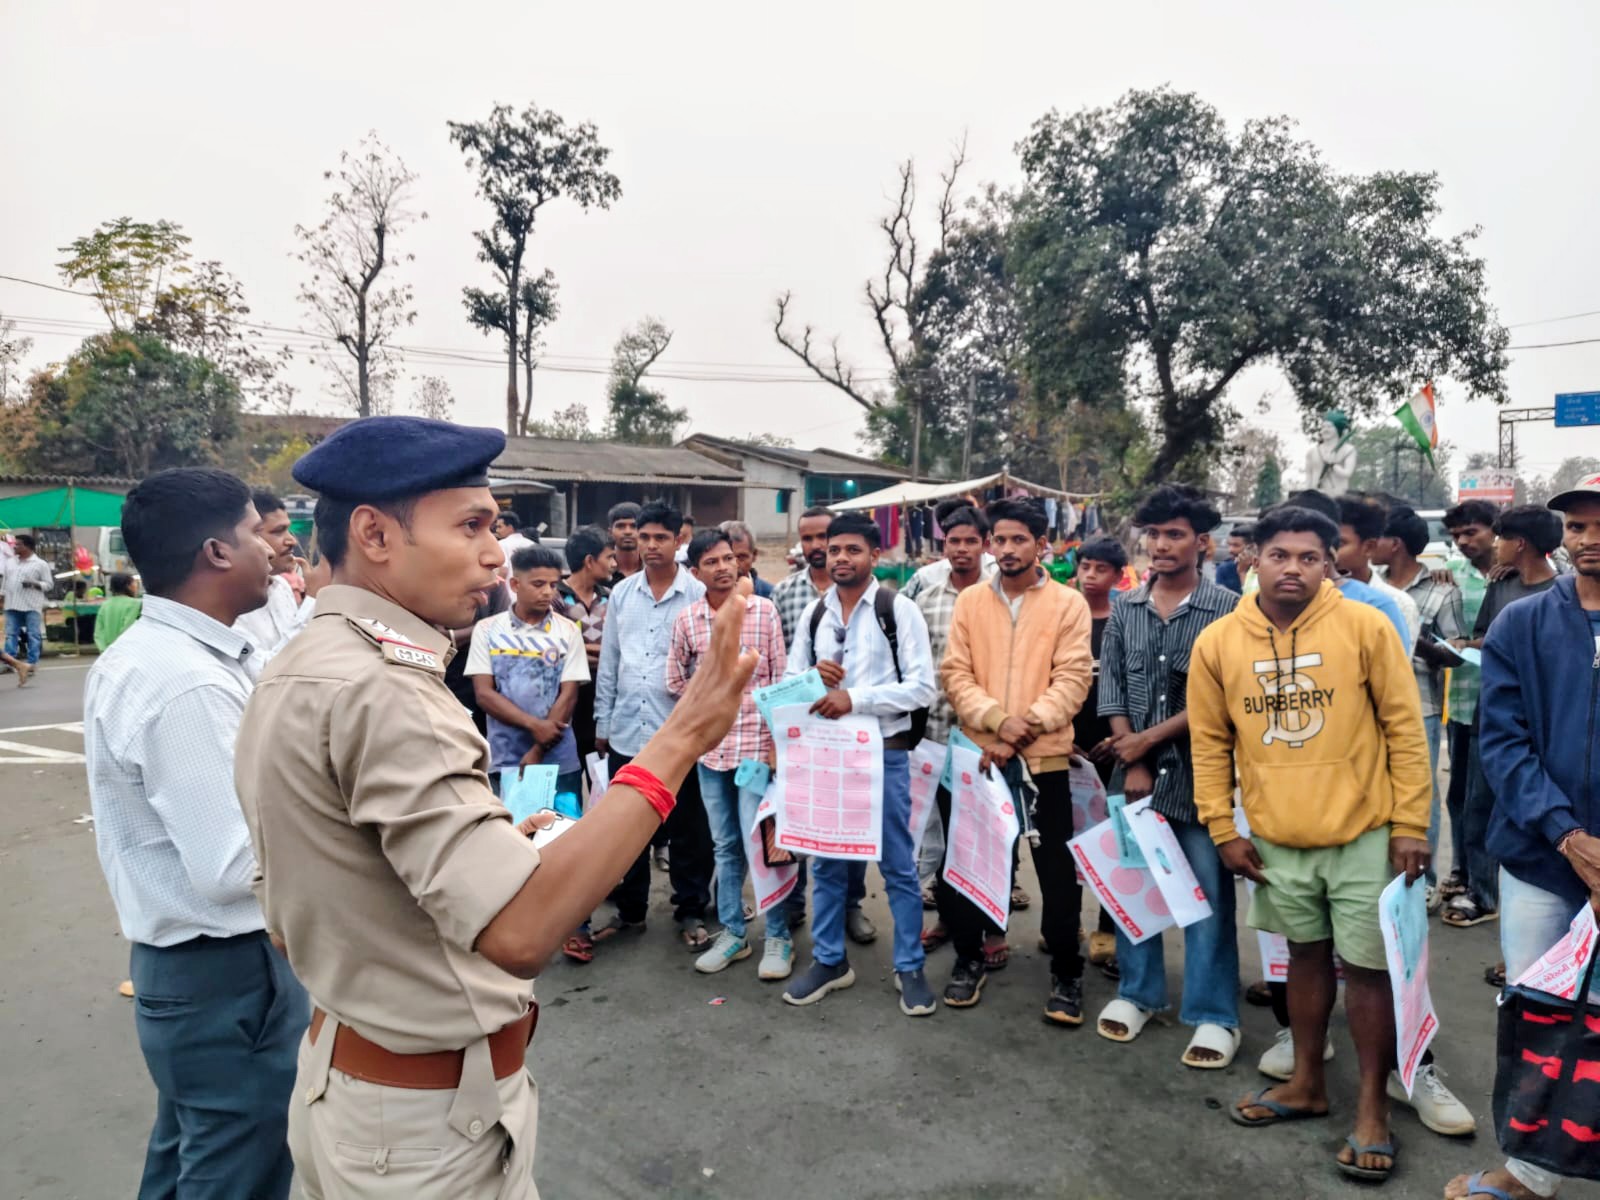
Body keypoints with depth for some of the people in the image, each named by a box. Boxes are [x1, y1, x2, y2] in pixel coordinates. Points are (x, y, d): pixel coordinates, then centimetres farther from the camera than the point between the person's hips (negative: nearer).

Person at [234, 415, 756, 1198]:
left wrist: (489, 847, 10)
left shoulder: (296, 673, 4)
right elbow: (519, 932, -36)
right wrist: (678, 742, -33)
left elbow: (288, 917, 10)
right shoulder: (376, 692, -27)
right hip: (431, 1119, -9)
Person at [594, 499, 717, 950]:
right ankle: (630, 910, 29)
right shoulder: (620, 594, 7)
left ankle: (690, 911, 23)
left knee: (686, 828, 8)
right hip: (627, 731, 4)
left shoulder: (698, 595, -6)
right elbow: (608, 662, 10)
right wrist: (602, 722, 10)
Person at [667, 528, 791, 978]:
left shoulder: (764, 610, -5)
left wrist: (778, 739, -7)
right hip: (710, 747, 3)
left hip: (757, 743, -3)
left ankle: (778, 937, 13)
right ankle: (732, 933, 26)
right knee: (725, 845, 13)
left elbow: (780, 679, -3)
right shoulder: (686, 619, 1)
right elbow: (676, 679, 14)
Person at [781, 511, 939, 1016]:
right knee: (826, 861, 13)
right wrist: (813, 677, -12)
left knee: (897, 865, 6)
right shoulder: (813, 612, 7)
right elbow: (790, 682, 11)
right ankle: (829, 960, 29)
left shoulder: (899, 610, -6)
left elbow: (923, 687, -13)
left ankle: (909, 968, 21)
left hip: (884, 752, -4)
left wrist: (855, 698, -21)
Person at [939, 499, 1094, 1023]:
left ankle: (1066, 974, 25)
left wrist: (1024, 729, -18)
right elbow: (955, 674, -1)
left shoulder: (1068, 604, -2)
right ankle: (969, 959, 31)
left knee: (1058, 869, 5)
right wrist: (998, 720, -17)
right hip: (978, 753, 3)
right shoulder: (969, 601, 5)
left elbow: (1072, 679, -8)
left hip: (1044, 756, -2)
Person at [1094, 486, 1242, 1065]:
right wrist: (1131, 762, -3)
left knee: (1208, 894, 3)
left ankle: (1214, 1016, 17)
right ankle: (1137, 991, 30)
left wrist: (1150, 738, -10)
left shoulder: (1226, 610, -6)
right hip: (1137, 771, 4)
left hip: (1200, 773, -4)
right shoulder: (1125, 610, 6)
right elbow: (1111, 687, 6)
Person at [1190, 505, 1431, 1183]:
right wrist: (1223, 830, 2)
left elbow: (1405, 728, -5)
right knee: (1306, 955, 18)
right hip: (1276, 838, 3)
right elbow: (1209, 743, 3)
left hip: (1363, 834, -2)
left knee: (1368, 967, 6)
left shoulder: (1365, 628, -10)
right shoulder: (1218, 642, -4)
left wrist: (1410, 824, -7)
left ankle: (1372, 1107, 24)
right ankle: (1307, 1083, 35)